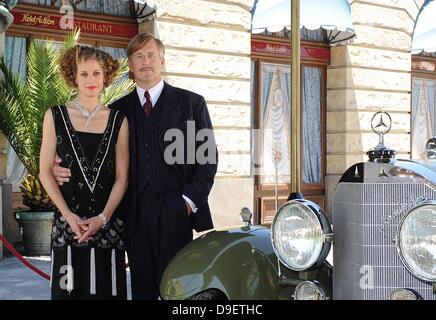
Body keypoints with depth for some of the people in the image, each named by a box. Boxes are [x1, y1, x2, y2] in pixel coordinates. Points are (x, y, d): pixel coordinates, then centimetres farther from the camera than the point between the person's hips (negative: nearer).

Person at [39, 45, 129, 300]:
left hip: (109, 223, 1)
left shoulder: (118, 120, 5)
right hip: (68, 222, 0)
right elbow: (45, 171, 2)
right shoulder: (55, 116, 4)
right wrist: (70, 216, -8)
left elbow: (122, 176, 3)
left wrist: (103, 218, -10)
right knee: (69, 288, 1)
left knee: (106, 289, 3)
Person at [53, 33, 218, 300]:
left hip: (175, 212, -2)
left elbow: (208, 156, 4)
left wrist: (191, 199, -5)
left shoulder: (191, 102, 7)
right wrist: (65, 169, -7)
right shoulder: (118, 109, 13)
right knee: (142, 288, 8)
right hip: (135, 215, 3)